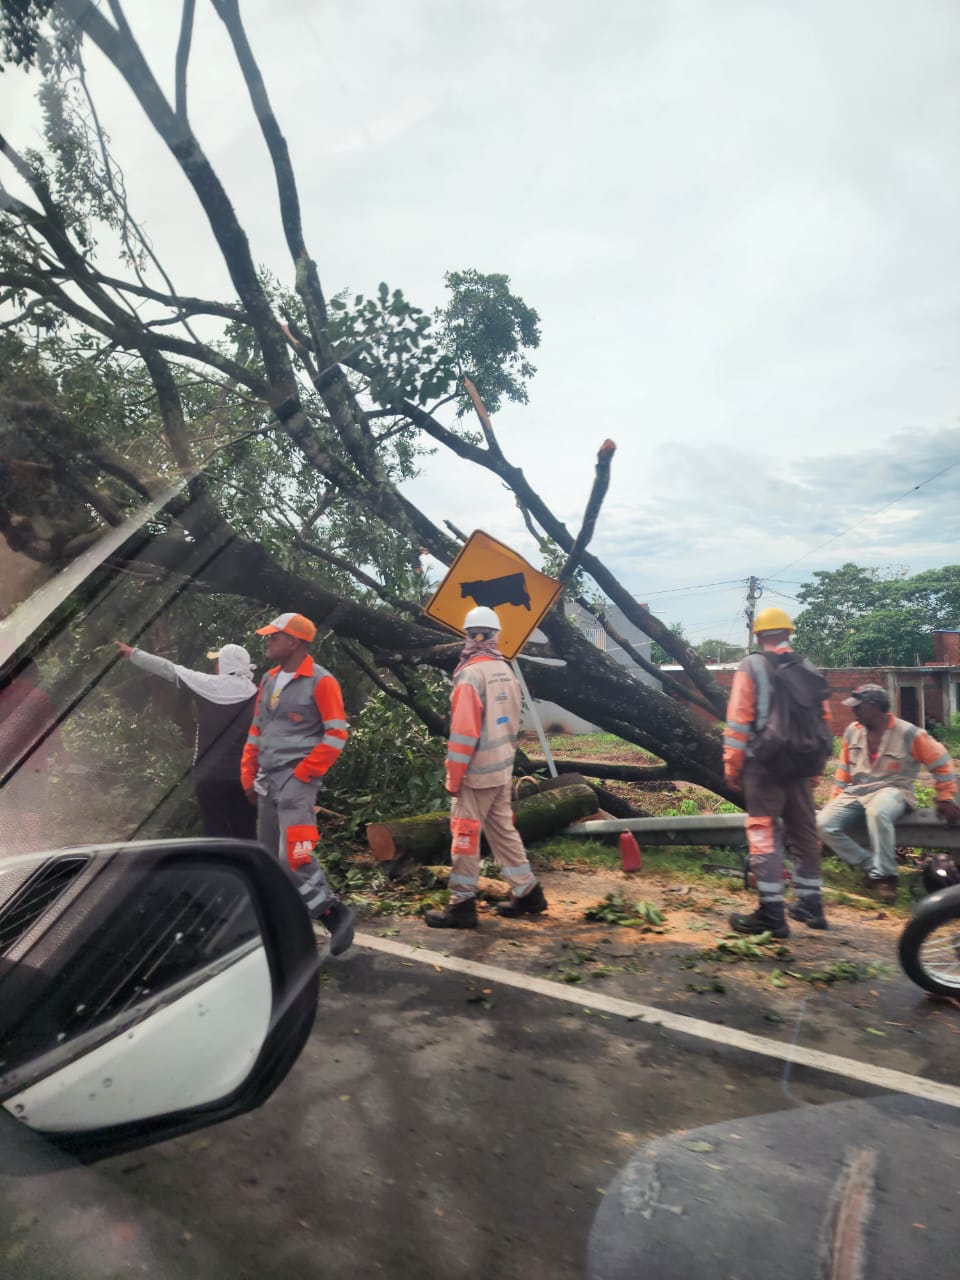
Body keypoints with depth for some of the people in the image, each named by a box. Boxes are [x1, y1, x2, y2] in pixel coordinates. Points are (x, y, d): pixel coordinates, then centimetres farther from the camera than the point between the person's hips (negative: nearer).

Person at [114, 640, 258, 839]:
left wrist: (133, 654, 17)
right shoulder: (254, 695, 0)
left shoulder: (210, 685, -5)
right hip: (245, 777, 3)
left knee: (217, 836, 3)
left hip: (212, 776, -3)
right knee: (245, 836, 9)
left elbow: (170, 670, 5)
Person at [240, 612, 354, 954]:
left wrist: (302, 773, -13)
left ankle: (335, 914, 1)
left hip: (297, 779, -8)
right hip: (268, 780, 8)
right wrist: (249, 777, 14)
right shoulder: (269, 680, 13)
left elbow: (336, 734, -11)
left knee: (294, 856, -16)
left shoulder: (320, 681, -10)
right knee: (270, 857, 12)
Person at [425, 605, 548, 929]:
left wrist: (453, 777, -12)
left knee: (465, 835, 2)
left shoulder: (471, 674, -16)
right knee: (503, 830, 17)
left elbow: (464, 732, -18)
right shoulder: (506, 671, 8)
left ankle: (462, 905, 9)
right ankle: (528, 892, 24)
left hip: (477, 772, -8)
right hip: (502, 769, 8)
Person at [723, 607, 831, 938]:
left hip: (764, 763, -5)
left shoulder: (751, 666, -4)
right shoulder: (810, 671, 10)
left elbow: (738, 719, -10)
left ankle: (772, 913, -3)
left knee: (764, 834, -2)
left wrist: (732, 765, -4)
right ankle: (811, 906, 25)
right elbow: (824, 720, 10)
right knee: (804, 832, 15)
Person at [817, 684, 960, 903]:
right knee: (824, 823, -20)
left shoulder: (909, 734, -8)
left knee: (877, 813, -42)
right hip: (856, 792, 5)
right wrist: (835, 799, 14)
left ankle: (885, 875, -23)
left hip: (892, 790, -5)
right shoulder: (852, 731, 5)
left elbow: (942, 764, 3)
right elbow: (844, 769, 17)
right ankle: (870, 866, -5)